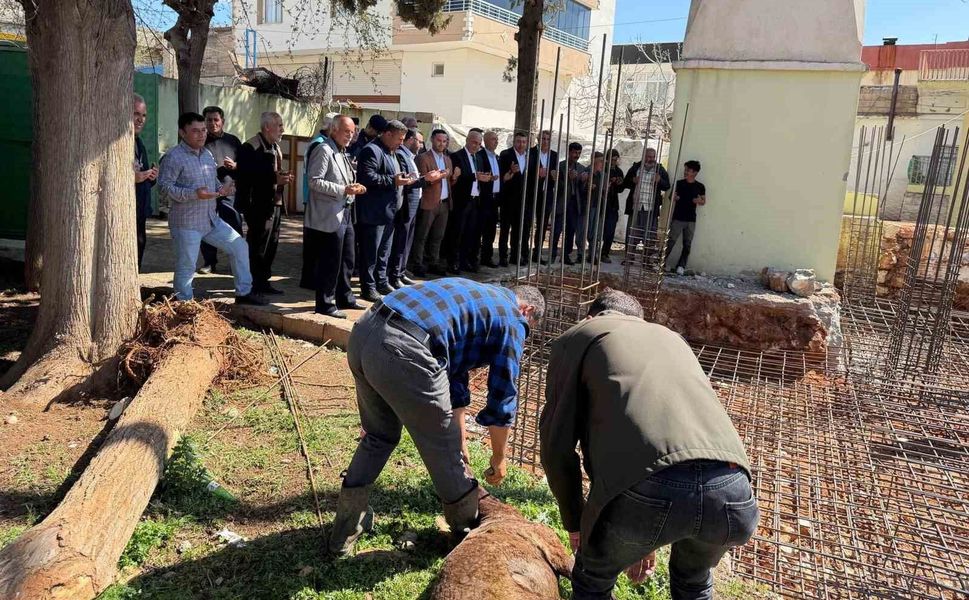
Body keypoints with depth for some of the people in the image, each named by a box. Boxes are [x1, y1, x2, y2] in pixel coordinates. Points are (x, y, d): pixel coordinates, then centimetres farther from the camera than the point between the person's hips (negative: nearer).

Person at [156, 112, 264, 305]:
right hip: (186, 223, -8)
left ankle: (244, 293, 20)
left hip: (212, 220, 8)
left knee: (240, 246, 9)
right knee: (186, 267, -1)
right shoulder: (173, 157, -12)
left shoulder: (207, 154, 12)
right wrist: (194, 194, -28)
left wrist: (221, 189, 2)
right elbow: (164, 187, -18)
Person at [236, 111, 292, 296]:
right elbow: (245, 176, -21)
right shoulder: (251, 147, -13)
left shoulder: (275, 147, 17)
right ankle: (255, 286, 6)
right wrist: (274, 178, -23)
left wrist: (283, 178, 2)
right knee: (258, 246, -3)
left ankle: (263, 281, 24)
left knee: (271, 245, 13)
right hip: (259, 205, -9)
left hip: (275, 203, 9)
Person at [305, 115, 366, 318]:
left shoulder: (342, 153, 18)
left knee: (347, 261, 17)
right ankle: (325, 303, 7)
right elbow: (315, 181, -18)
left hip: (345, 213, 10)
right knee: (330, 263, -4)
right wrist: (343, 190, -23)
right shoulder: (324, 150, -10)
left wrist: (354, 188, 6)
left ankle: (344, 297, 29)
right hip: (330, 216, -10)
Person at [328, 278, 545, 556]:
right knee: (443, 448, 15)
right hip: (402, 351, -8)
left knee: (379, 436, 29)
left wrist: (459, 446, 41)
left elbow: (454, 378, 37)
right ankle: (469, 529, 36)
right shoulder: (512, 319, 11)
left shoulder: (475, 297, 33)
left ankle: (346, 526, 34)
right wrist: (499, 458, 30)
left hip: (362, 332, 8)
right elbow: (503, 397, 13)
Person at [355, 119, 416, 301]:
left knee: (384, 251, 18)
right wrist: (393, 180, -22)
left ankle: (381, 282, 30)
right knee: (370, 252, -2)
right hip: (373, 213, -10)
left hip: (388, 211, 10)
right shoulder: (372, 151, -13)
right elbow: (367, 177, -24)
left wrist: (402, 180, 10)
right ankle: (368, 288, 6)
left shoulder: (390, 152, 19)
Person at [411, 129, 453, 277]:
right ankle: (417, 265, 3)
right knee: (421, 236, -1)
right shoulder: (423, 158, -5)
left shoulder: (448, 159, 16)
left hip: (445, 203, 7)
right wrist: (439, 176, -19)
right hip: (429, 203, -7)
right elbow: (423, 181, -12)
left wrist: (453, 176, 1)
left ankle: (433, 263, 19)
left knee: (438, 237, 11)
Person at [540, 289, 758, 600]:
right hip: (731, 489, 5)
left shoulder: (577, 338, 21)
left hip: (645, 487, -5)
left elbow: (557, 445, 14)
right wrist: (649, 538, 49)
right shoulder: (672, 338, 36)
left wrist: (574, 522, 30)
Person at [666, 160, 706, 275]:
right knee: (671, 241, -6)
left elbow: (704, 201, 12)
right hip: (677, 218, -1)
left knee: (687, 244, 3)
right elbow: (672, 198, 7)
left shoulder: (700, 186, 4)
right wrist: (674, 198, -17)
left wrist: (699, 201, -10)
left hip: (691, 220, 2)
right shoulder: (679, 183, 1)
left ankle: (681, 266, 10)